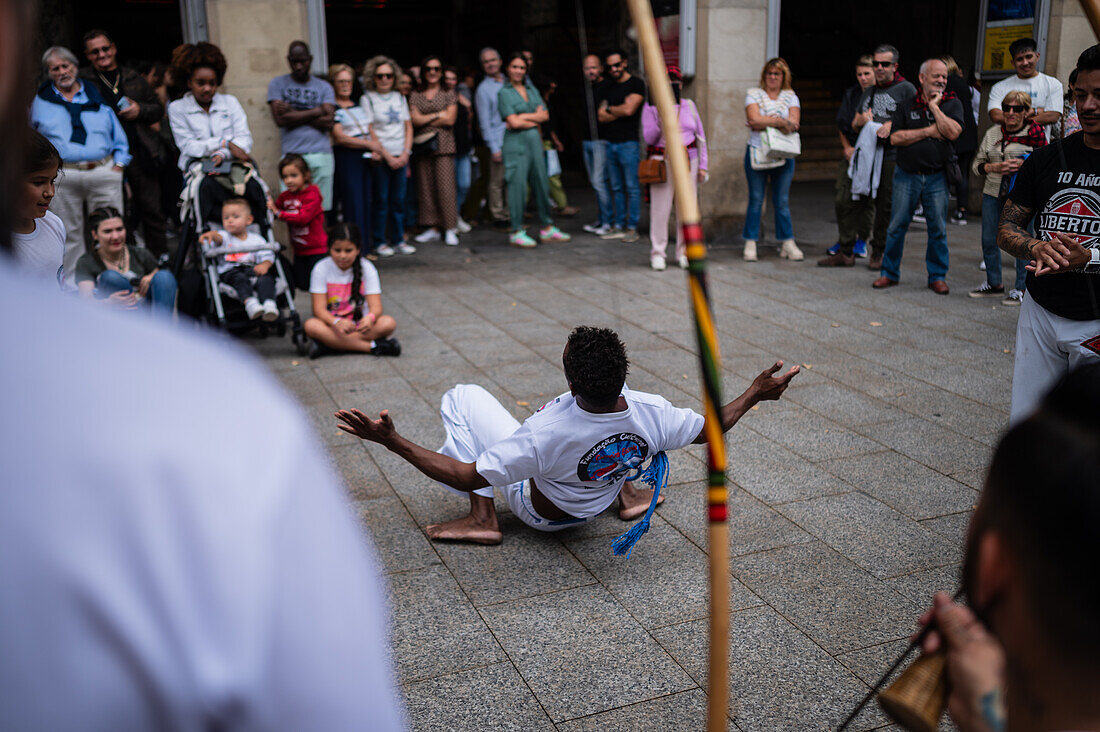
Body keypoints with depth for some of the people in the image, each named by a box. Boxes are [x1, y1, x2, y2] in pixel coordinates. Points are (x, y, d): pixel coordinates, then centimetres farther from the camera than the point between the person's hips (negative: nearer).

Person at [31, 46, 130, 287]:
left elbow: (118, 134, 14)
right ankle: (71, 283, 11)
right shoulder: (41, 101, 13)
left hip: (104, 171, 0)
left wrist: (119, 164, 3)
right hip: (63, 178, 0)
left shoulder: (96, 96, 14)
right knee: (70, 233, 2)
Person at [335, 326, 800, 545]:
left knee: (463, 396, -3)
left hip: (537, 509, -4)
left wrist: (391, 441, -37)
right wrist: (757, 393, 3)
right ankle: (627, 495, 29)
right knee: (608, 396, 19)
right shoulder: (649, 413, -32)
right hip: (597, 499, 4)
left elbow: (467, 476, -37)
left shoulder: (546, 434, -44)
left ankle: (481, 518, 2)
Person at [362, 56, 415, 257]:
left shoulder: (400, 98, 14)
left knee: (398, 200, 6)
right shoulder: (367, 99, -1)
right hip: (380, 157, -4)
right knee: (381, 201, -2)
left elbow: (408, 127, 13)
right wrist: (388, 156, -11)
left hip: (400, 157, 4)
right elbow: (370, 131, -6)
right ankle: (379, 243, 5)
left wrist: (405, 154, -1)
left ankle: (398, 240, 15)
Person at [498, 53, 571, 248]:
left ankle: (547, 228, 17)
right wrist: (534, 120, -1)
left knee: (541, 184, 8)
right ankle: (517, 232, 1)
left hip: (535, 141, 6)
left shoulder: (532, 90, 16)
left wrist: (523, 116, -5)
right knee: (518, 186, -6)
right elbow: (513, 122, -11)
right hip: (516, 144, -6)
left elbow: (545, 115, 6)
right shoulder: (504, 93, -1)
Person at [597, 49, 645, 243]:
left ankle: (632, 228, -2)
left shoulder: (636, 84, -1)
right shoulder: (607, 87, 16)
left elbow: (629, 109, -14)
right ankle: (618, 225, 13)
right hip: (609, 142, 6)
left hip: (628, 142, -6)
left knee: (632, 187, -5)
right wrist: (620, 111, -6)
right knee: (616, 188, 9)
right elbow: (601, 116, 7)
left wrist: (609, 109, 2)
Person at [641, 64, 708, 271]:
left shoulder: (689, 105, 13)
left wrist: (702, 165, 11)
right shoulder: (651, 107, 3)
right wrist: (661, 121, -17)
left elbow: (700, 136, 16)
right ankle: (657, 253, 5)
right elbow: (649, 138, -3)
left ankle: (684, 252, 13)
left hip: (688, 160, 3)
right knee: (660, 208, -5)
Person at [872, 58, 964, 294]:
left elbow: (953, 132, -11)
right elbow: (895, 138, -6)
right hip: (907, 175, 0)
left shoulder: (952, 103, 5)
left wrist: (934, 106, -9)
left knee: (938, 229, 3)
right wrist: (929, 131, -10)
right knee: (897, 226, 2)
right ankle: (890, 273, 15)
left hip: (937, 177, 0)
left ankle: (937, 276, 14)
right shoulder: (906, 105, 5)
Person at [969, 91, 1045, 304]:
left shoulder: (1035, 134, -2)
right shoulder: (992, 133, 11)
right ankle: (994, 284, 25)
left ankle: (1020, 288, 9)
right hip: (993, 193, 5)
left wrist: (1024, 165, -16)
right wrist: (993, 167, -8)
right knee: (989, 240, 9)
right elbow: (977, 164, 12)